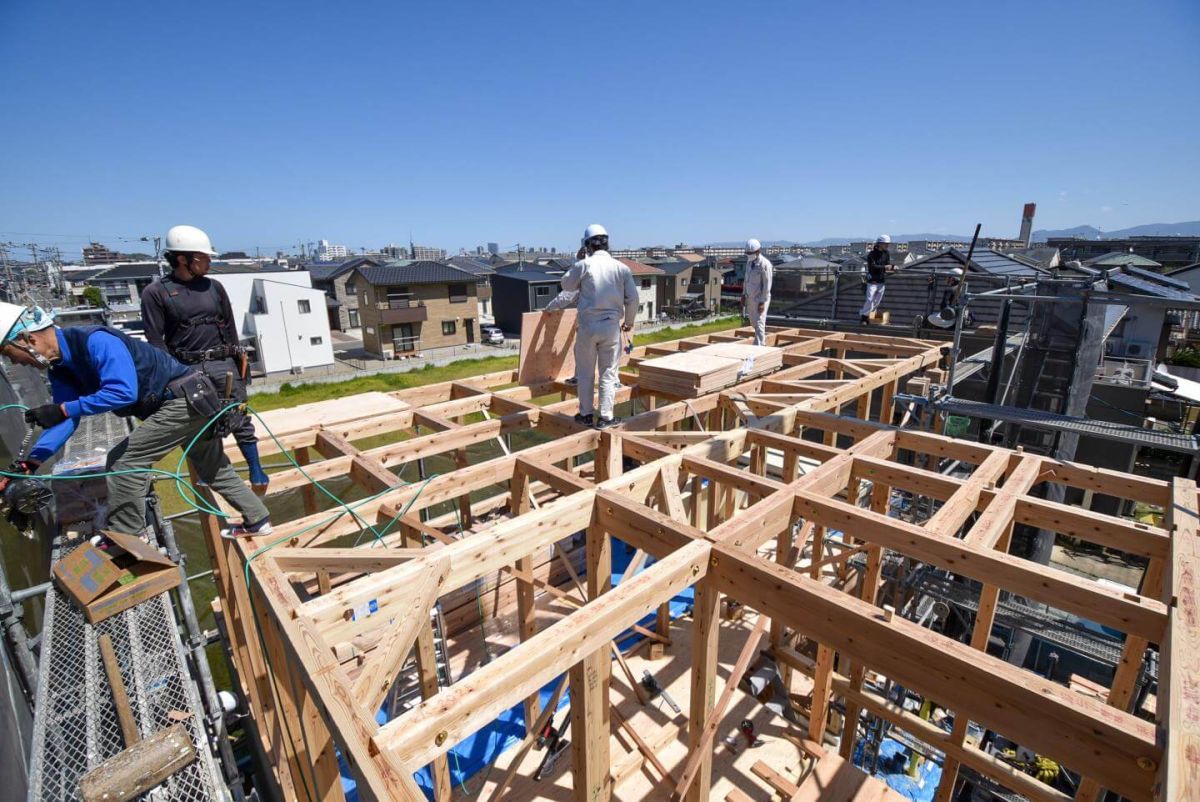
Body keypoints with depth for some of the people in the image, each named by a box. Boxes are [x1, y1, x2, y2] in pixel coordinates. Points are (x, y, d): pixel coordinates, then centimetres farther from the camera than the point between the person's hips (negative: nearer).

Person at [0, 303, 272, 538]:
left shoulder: (94, 341, -22)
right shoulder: (60, 369, 9)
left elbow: (123, 392, -31)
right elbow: (67, 419, 4)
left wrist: (63, 409, -26)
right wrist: (32, 461, -7)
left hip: (186, 400, -11)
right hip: (194, 400, 11)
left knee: (123, 460, -7)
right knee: (215, 470, 18)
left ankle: (123, 540, 7)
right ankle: (257, 520, 28)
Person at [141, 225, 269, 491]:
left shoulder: (214, 287, 9)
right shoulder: (156, 293, -1)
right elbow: (155, 341, -3)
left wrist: (239, 358, 9)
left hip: (223, 364, 2)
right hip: (186, 370, -2)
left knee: (240, 420, 3)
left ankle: (257, 472, 11)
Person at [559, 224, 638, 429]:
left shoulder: (583, 265, -4)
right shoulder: (621, 268, 1)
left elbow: (566, 285, 12)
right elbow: (632, 298, 4)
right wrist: (629, 321, 18)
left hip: (587, 326, -1)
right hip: (611, 326, 1)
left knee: (585, 373, 12)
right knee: (608, 373, 8)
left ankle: (586, 414, 20)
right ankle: (606, 417, 11)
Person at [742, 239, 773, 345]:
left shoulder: (765, 264, -16)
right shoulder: (749, 262, 7)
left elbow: (767, 285, -17)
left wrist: (762, 302, -19)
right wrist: (743, 295, 12)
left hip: (760, 299, -8)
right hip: (750, 297, 8)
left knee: (759, 324, -8)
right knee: (754, 323, 17)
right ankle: (763, 342, 35)